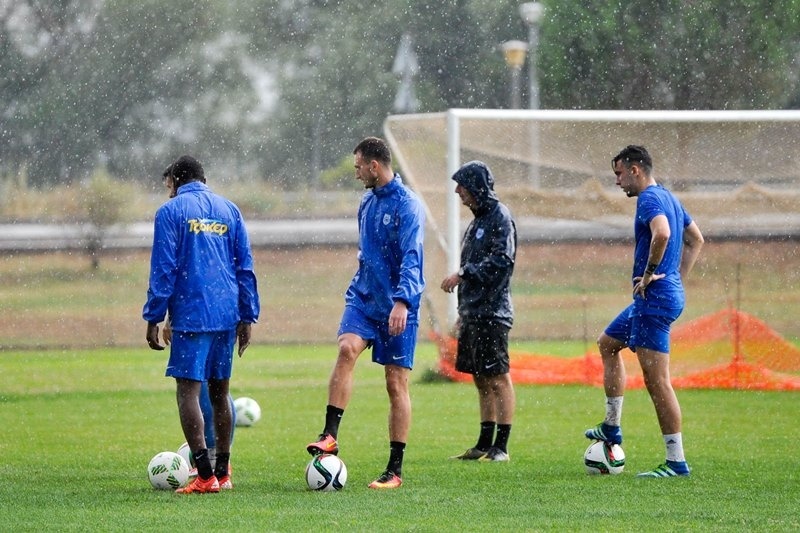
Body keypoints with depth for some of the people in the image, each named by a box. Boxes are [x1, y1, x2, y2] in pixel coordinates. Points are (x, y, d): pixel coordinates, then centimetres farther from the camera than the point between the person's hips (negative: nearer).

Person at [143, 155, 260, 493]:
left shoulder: (171, 212, -1)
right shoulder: (229, 210, 13)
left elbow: (163, 270, -6)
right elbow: (245, 267, 11)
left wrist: (153, 318, -3)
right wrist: (247, 317, 14)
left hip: (190, 314, -5)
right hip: (226, 315, 5)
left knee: (188, 390, -5)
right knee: (219, 391, 14)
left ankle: (205, 476, -14)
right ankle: (222, 473, 17)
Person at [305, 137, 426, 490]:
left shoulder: (407, 205, -13)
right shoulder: (367, 202, 12)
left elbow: (411, 259, -23)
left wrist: (402, 301, -34)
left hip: (397, 307, -6)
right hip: (363, 298, 6)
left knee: (396, 384, 0)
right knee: (347, 348, -23)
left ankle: (395, 470, 6)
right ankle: (330, 436, -26)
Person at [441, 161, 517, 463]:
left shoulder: (500, 217, -9)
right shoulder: (478, 220, 19)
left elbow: (501, 260, -20)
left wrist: (462, 274, -18)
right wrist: (463, 312, 21)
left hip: (492, 313, -10)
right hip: (473, 312, 10)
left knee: (498, 379, -7)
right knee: (481, 380, 11)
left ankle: (501, 447, -7)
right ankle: (484, 445, 15)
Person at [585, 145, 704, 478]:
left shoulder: (649, 199, -14)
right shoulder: (669, 197, 16)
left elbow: (662, 233, -35)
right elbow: (696, 239, 27)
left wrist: (650, 273, -21)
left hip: (655, 298, -11)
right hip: (670, 292, 11)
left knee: (656, 380, -10)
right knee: (608, 344, 28)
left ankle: (676, 462, -10)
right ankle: (612, 428, 30)